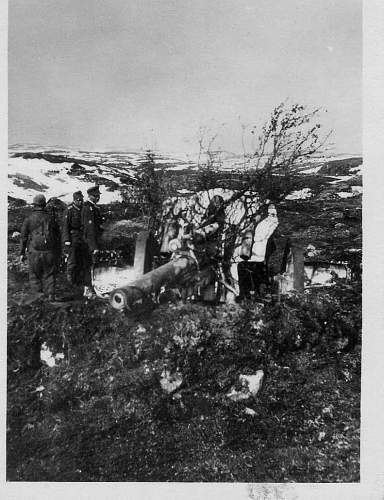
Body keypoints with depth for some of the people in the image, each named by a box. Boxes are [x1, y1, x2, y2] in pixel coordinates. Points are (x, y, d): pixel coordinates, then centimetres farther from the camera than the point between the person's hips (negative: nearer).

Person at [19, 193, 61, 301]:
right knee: (49, 275, 10)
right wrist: (58, 251, 16)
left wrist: (22, 253, 7)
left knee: (35, 276, 11)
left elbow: (23, 237, 0)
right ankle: (50, 295, 1)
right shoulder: (51, 218, 4)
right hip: (49, 252, 1)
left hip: (34, 252, -1)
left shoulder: (28, 219, -1)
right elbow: (58, 236, 8)